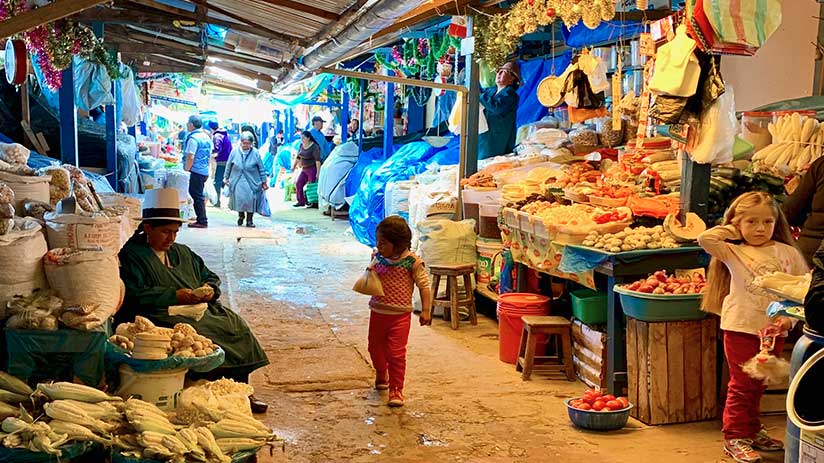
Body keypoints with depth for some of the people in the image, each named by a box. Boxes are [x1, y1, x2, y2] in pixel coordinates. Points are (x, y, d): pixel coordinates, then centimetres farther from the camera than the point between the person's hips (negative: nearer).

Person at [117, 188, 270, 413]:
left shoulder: (183, 253, 25)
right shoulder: (131, 256, 1)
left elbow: (209, 276, 28)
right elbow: (134, 294, -14)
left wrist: (209, 288, 2)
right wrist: (175, 296, -18)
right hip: (159, 316, -7)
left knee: (235, 325, -13)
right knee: (195, 334, -34)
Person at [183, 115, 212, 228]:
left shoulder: (193, 138, -15)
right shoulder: (207, 137, 13)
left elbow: (190, 157, -20)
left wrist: (186, 169, -11)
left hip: (196, 171, -9)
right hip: (205, 171, 9)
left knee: (197, 196, -3)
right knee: (198, 195, 15)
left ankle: (202, 221, -2)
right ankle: (202, 219, 17)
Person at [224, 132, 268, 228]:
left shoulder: (255, 153, -5)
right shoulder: (235, 152, -3)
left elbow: (261, 168, 2)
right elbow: (229, 166, 9)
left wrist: (264, 182, 4)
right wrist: (227, 178, 14)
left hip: (252, 182, -1)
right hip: (237, 181, 1)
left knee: (251, 200, -1)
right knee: (239, 199, 3)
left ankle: (249, 220, 14)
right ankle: (240, 216, 29)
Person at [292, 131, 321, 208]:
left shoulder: (314, 147, -16)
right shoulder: (301, 145, 7)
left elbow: (317, 160, -20)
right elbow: (298, 156, 18)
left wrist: (318, 173, -24)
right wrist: (294, 166, 17)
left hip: (312, 169, -8)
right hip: (304, 169, 8)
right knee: (298, 184, 3)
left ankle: (313, 203, 7)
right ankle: (301, 202, 11)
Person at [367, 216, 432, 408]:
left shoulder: (412, 262, -14)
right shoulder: (377, 257, 0)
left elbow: (424, 285, -8)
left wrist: (426, 310, -10)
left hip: (399, 315, -5)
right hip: (377, 313, 5)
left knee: (396, 353, -5)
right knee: (375, 348, 19)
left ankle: (396, 389, 9)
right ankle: (381, 375, 47)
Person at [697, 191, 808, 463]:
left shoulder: (788, 253, 5)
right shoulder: (734, 252, -4)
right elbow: (705, 239, -19)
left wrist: (791, 317, -7)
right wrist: (730, 230, -3)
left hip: (775, 331, 4)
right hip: (742, 328, -3)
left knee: (758, 385, 17)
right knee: (741, 385, 2)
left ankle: (752, 430, 32)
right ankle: (734, 437, 12)